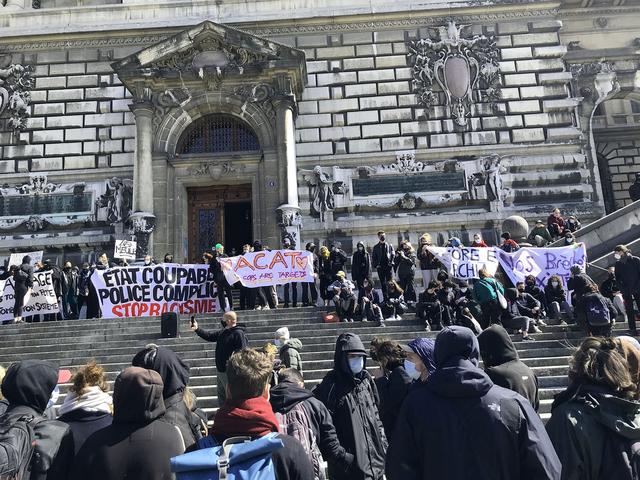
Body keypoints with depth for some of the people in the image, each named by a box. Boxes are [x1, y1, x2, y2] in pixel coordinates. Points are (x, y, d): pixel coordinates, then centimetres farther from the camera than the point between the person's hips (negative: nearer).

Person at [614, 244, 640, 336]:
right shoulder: (618, 263, 5)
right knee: (630, 311, 1)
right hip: (627, 292, 2)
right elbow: (617, 278, 6)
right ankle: (633, 330, 4)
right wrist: (623, 290, -6)